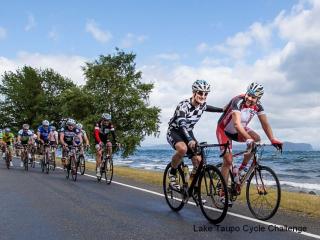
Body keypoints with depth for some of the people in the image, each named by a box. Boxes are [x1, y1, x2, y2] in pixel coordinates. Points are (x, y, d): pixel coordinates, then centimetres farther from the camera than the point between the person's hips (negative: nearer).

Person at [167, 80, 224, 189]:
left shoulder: (202, 105, -7)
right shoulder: (183, 105, -29)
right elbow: (181, 124, -45)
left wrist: (223, 109, 15)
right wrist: (190, 140, -60)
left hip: (188, 133, 6)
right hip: (174, 132, -6)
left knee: (199, 161, -10)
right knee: (183, 148, -38)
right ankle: (172, 173, -13)